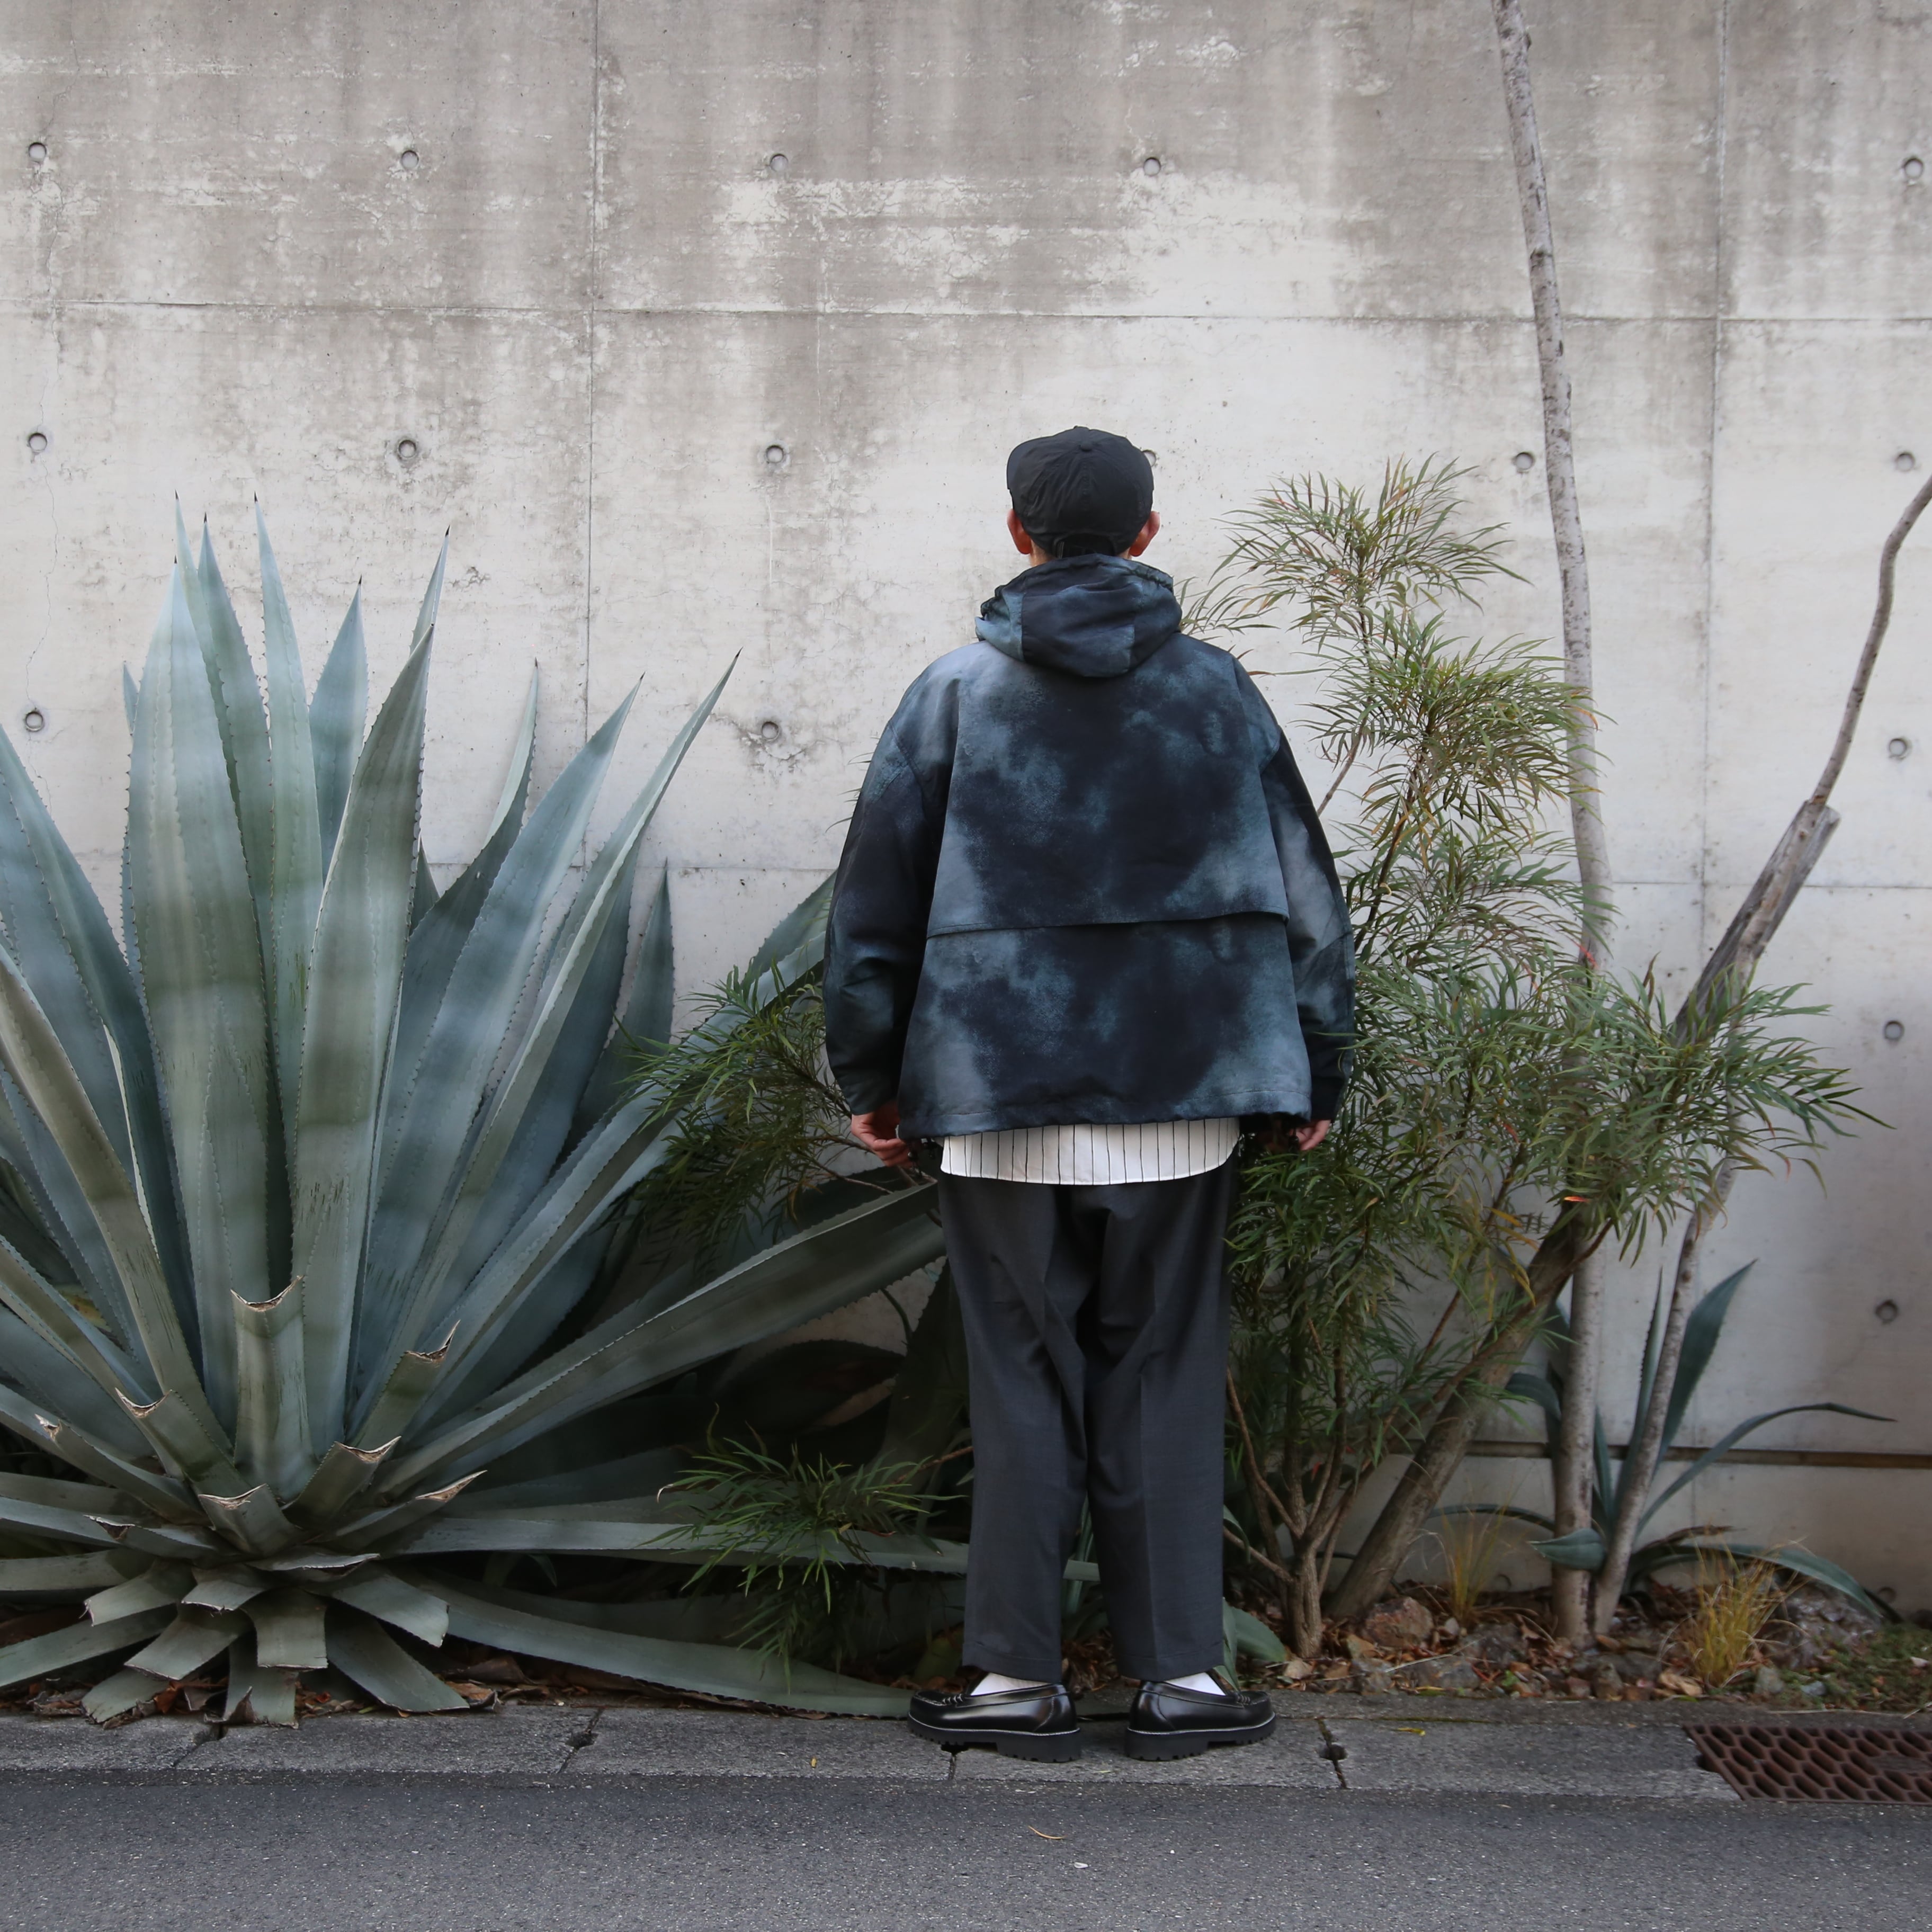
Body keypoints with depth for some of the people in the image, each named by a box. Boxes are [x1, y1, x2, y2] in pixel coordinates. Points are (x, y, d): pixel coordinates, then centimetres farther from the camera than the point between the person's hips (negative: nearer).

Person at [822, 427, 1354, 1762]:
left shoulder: (958, 692, 2)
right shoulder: (1216, 689, 4)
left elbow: (878, 896, 4)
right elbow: (1302, 890, 6)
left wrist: (873, 1076, 12)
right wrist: (1317, 1074, 13)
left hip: (1002, 1097, 0)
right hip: (1180, 1097, 1)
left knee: (1024, 1382, 7)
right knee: (1165, 1378, 9)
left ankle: (1020, 1679, 11)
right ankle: (1181, 1676, 11)